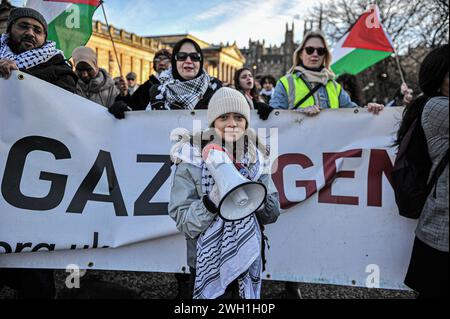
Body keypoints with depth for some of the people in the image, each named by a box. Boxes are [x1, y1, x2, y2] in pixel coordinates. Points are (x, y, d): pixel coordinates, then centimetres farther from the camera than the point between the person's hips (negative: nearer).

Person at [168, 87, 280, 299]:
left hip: (249, 263, 4)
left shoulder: (256, 159, -1)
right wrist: (213, 198, -30)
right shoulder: (192, 161, -12)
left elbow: (272, 213, -2)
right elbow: (183, 222, -14)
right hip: (209, 266, -3)